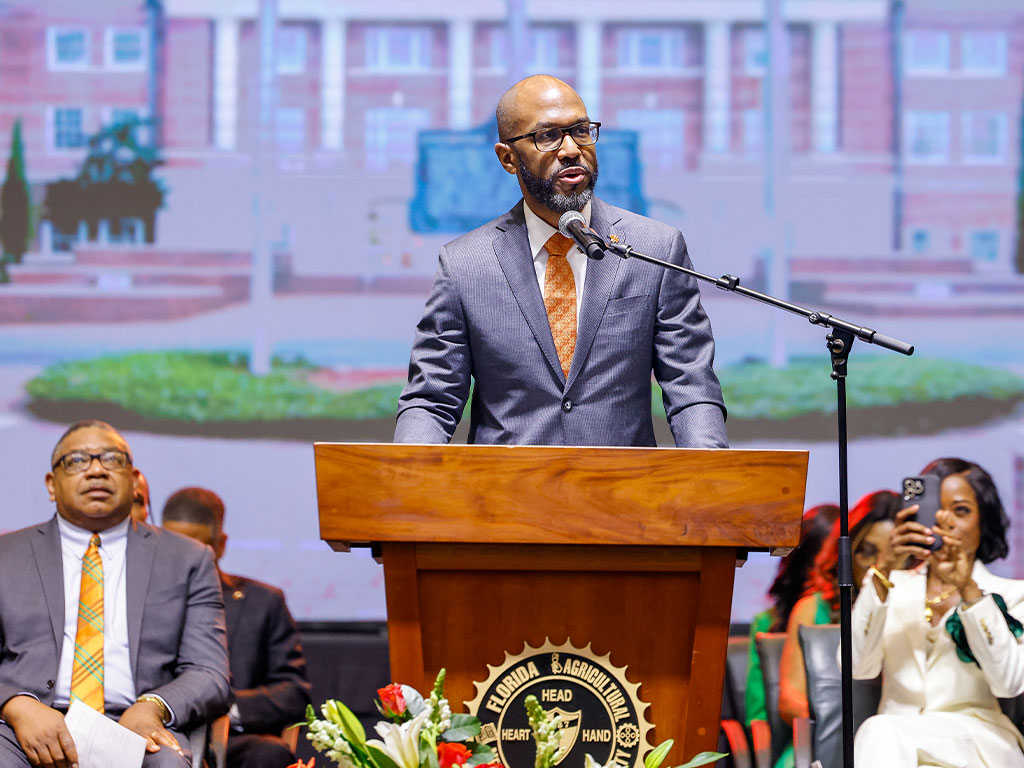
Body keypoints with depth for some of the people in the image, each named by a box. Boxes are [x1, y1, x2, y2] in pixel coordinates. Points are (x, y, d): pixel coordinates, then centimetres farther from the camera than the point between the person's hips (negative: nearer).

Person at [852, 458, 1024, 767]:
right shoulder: (893, 588, 17)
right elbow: (857, 667, -3)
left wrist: (967, 588, -15)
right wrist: (882, 570, -13)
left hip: (979, 743, -2)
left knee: (882, 732, -33)